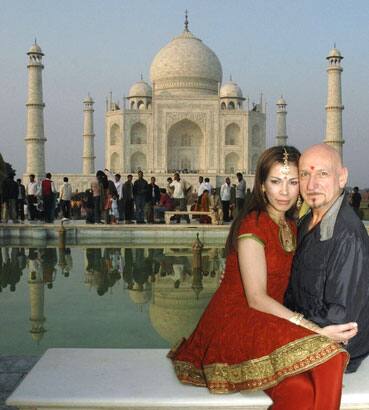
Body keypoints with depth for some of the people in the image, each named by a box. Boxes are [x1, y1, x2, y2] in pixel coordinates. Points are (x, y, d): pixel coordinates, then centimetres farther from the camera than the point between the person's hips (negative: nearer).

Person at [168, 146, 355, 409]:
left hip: (270, 319, 7)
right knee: (325, 356, -30)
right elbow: (256, 298, -17)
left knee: (302, 389, -26)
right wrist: (316, 330, -23)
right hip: (234, 322, -7)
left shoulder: (291, 228, 15)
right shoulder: (252, 224, -12)